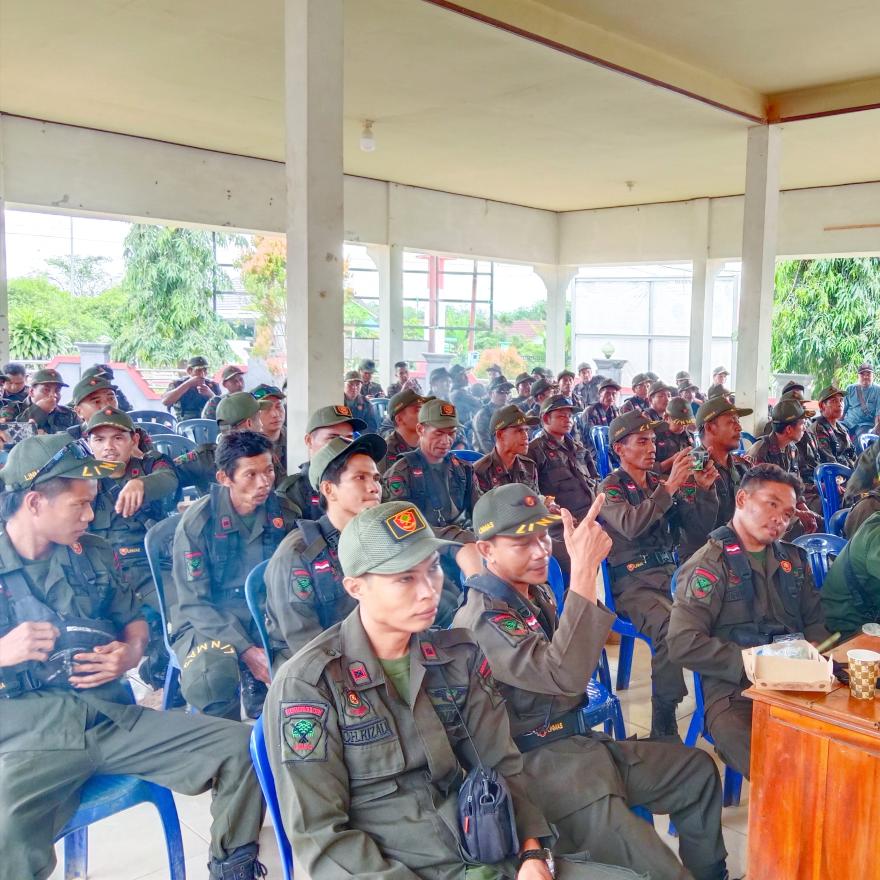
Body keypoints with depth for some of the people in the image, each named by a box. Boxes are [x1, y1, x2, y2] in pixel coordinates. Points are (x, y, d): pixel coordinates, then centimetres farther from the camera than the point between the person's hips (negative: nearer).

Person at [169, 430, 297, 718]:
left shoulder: (283, 514, -1)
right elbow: (193, 602, -10)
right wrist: (246, 650, -21)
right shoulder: (198, 521, -10)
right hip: (206, 622, -2)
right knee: (213, 677, -34)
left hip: (265, 620, 3)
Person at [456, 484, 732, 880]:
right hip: (535, 762, -10)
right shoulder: (482, 619, -21)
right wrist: (583, 570, -38)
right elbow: (565, 676, -36)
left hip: (576, 740, 10)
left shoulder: (537, 592, 9)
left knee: (696, 769, 15)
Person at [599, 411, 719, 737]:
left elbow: (697, 525, 16)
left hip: (670, 572, 6)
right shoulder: (610, 488, 2)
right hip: (633, 581, -6)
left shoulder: (660, 484, 20)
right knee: (670, 626, -35)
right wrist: (670, 486, -22)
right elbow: (631, 525, -19)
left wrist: (704, 489, -1)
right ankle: (663, 728, -25)